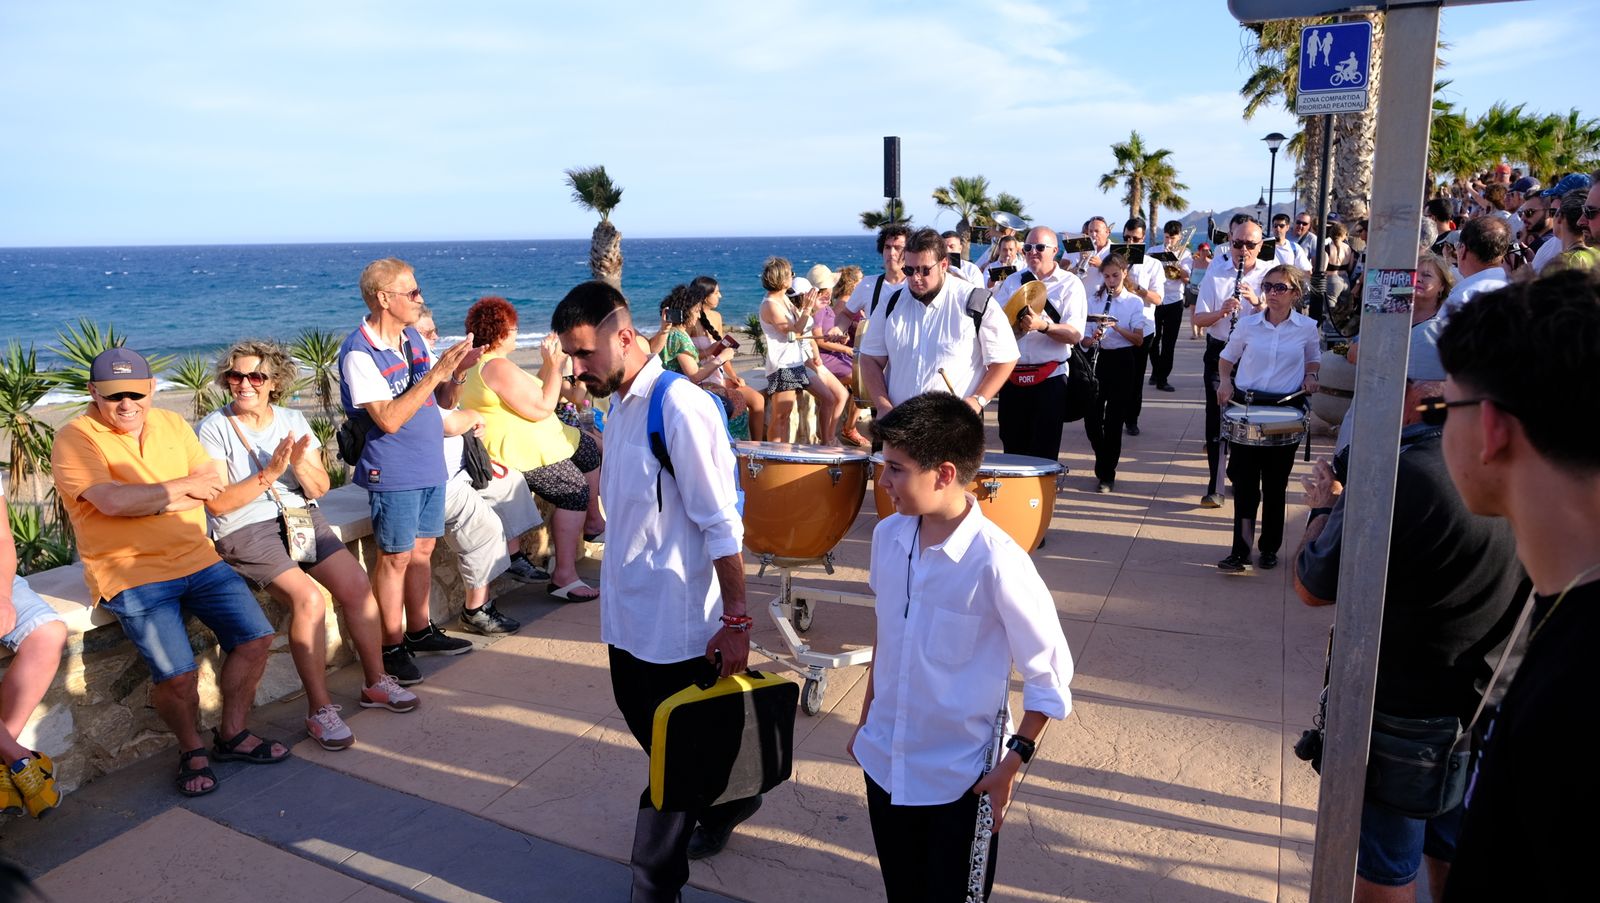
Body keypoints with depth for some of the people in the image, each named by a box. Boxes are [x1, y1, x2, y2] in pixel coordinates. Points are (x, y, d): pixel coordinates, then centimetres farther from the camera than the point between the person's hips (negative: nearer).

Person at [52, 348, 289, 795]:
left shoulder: (172, 424, 11)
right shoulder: (75, 440, -6)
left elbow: (214, 485, 3)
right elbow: (113, 501, -21)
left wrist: (149, 502, -12)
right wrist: (184, 487, -10)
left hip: (198, 559, 6)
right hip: (132, 575, -5)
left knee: (255, 637, -3)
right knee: (177, 675, -18)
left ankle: (232, 733, 18)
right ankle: (191, 749, 12)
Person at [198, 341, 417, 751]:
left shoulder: (293, 420, 8)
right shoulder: (214, 428, -5)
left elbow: (320, 489, 4)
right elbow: (216, 503, -12)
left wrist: (300, 464, -16)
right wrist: (269, 474, -19)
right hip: (244, 530, -5)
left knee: (357, 585, -14)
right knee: (308, 597, -26)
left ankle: (375, 682, 5)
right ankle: (320, 708, -15)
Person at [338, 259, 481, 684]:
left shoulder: (412, 337, 7)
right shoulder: (359, 352, -16)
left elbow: (444, 401, 10)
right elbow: (388, 419, -23)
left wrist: (457, 372, -10)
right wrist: (434, 374, -26)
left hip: (430, 465, 7)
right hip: (394, 473, -7)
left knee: (423, 549, 15)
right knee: (396, 557, 1)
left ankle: (420, 631, 28)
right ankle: (392, 647, 12)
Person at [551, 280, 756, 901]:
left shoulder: (679, 409, -21)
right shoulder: (619, 403, 6)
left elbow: (721, 524, -20)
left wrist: (735, 619, -18)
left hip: (675, 623, -9)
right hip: (628, 612, 9)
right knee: (651, 732, 23)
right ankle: (727, 800, 47)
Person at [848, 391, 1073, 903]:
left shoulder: (996, 563, -23)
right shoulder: (888, 536, -5)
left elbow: (1051, 678, -14)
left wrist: (1012, 766, -12)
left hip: (960, 781, -5)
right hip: (883, 764, 5)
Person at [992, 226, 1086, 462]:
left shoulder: (1070, 284, 0)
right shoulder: (1012, 281, 12)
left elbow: (1075, 335, -11)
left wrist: (1043, 325, -26)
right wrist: (1013, 323, -16)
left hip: (1049, 378, -3)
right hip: (1012, 375, 4)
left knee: (1043, 455, 2)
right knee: (1012, 450, 10)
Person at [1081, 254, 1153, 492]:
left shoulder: (1135, 302, -1)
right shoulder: (1094, 300, 7)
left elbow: (1139, 340, -8)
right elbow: (1084, 339, 5)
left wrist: (1116, 327, -22)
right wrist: (1092, 338, -18)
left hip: (1122, 362, -2)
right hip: (1098, 359, 3)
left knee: (1114, 420, -1)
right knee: (1091, 417, -2)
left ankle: (1107, 474, 10)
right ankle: (1104, 461, 24)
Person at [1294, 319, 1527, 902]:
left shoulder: (1401, 478, -29)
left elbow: (1312, 588, -17)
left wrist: (1325, 508, -2)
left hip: (1401, 707, -7)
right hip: (1484, 700, 7)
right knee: (1452, 853, 26)